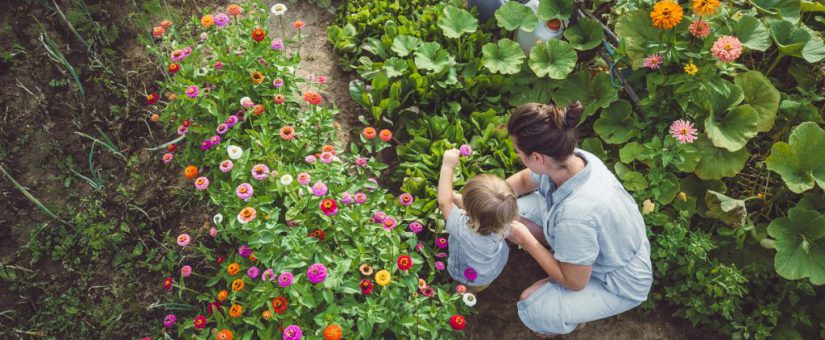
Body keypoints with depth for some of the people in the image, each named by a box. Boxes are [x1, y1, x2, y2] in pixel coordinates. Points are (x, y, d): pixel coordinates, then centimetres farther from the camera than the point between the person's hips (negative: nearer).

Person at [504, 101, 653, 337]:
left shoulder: (575, 214, -44)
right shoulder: (571, 158, -22)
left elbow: (574, 282, -25)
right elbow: (523, 180, 2)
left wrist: (525, 239, -20)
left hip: (620, 283, -7)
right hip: (606, 250, 7)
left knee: (532, 310, -18)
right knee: (516, 210, -6)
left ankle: (573, 316, 16)